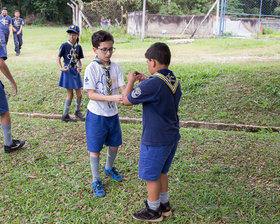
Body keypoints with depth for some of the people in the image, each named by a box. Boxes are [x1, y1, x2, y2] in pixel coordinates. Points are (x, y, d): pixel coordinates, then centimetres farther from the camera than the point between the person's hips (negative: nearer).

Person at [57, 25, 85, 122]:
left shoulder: (78, 47, 5)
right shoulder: (64, 45, -9)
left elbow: (79, 60, 11)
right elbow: (58, 58, -6)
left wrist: (80, 67, -9)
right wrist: (61, 68, -21)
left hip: (76, 71, 5)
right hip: (67, 71, -5)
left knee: (79, 94, 9)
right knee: (70, 95, 0)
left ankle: (78, 112, 30)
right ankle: (65, 116, 14)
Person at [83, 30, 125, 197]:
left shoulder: (116, 67, -1)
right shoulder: (91, 69, -15)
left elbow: (123, 88, -7)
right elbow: (91, 94, -19)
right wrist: (112, 98, -31)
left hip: (113, 113, 5)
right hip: (97, 115, -5)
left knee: (115, 144, 20)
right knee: (95, 149, 8)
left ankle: (109, 168, 50)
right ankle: (96, 180, 27)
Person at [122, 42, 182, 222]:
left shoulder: (153, 84, -24)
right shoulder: (174, 81, 3)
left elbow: (127, 100, -14)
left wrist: (131, 81, 2)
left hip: (155, 140, -8)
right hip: (172, 136, 8)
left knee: (151, 176, 9)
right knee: (161, 172, 23)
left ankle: (153, 211, 24)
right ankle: (164, 205, 37)